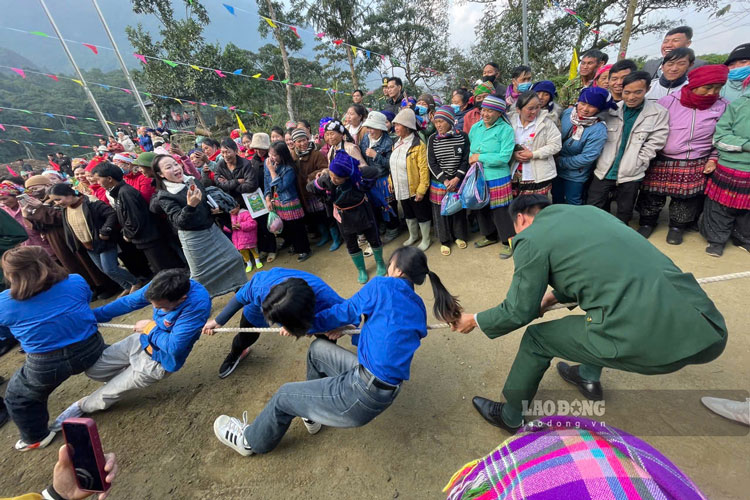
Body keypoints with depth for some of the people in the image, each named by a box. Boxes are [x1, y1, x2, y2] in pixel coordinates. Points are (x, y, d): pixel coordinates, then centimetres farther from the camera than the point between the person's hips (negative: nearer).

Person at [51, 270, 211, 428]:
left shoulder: (198, 304, -39)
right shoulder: (164, 286, -18)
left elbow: (174, 346, -31)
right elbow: (129, 302, 1)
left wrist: (150, 328, -17)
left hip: (158, 361, -6)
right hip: (142, 340, 6)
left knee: (107, 393, 11)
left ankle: (83, 406, 47)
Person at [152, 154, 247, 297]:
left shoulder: (192, 180, 2)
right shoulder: (164, 196, -13)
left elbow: (208, 200, 20)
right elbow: (179, 222, -24)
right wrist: (190, 205, -40)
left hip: (212, 228, 6)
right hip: (192, 237, -5)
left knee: (235, 258, 6)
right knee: (200, 275, 4)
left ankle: (243, 289, 25)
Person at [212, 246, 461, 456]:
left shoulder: (382, 286, -14)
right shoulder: (418, 308, 6)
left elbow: (344, 313, -3)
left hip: (363, 394, -8)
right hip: (386, 389, 8)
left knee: (284, 395, 14)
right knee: (318, 348, 21)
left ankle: (252, 441, 45)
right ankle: (312, 413, 40)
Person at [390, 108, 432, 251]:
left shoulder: (418, 145, -16)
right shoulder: (396, 144, 7)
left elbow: (424, 169, -20)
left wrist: (421, 189, -22)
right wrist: (391, 182, 9)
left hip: (415, 189, -7)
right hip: (401, 189, 7)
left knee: (422, 215, 8)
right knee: (408, 214, 22)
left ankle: (426, 239, 27)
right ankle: (413, 236, 42)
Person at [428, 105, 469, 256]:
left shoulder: (462, 136, -3)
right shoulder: (432, 139, -2)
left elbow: (466, 160, -3)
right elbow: (431, 163, -5)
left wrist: (456, 179, -14)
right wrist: (445, 181, -13)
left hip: (458, 182, 0)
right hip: (439, 183, 0)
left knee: (459, 209, 10)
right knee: (441, 211, 6)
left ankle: (459, 236, 32)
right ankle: (444, 241, 22)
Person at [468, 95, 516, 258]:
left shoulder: (506, 129, -10)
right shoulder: (476, 127, 7)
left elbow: (504, 157, -19)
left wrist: (480, 157, -16)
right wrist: (472, 160, -1)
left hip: (498, 179, -6)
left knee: (500, 212, 1)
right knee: (482, 208, 17)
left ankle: (509, 242, 21)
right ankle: (490, 236, 39)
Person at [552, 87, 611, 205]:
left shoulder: (599, 130, -23)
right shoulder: (567, 112, -11)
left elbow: (587, 157, -23)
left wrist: (560, 161, -18)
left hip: (576, 176, -4)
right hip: (556, 170, 4)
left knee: (572, 205, 14)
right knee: (556, 200, 23)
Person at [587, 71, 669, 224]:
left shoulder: (659, 113, -3)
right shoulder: (611, 110, 2)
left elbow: (654, 144, -4)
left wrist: (634, 164, -10)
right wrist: (601, 160, -3)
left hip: (631, 175, -1)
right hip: (603, 171, 1)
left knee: (624, 213, 14)